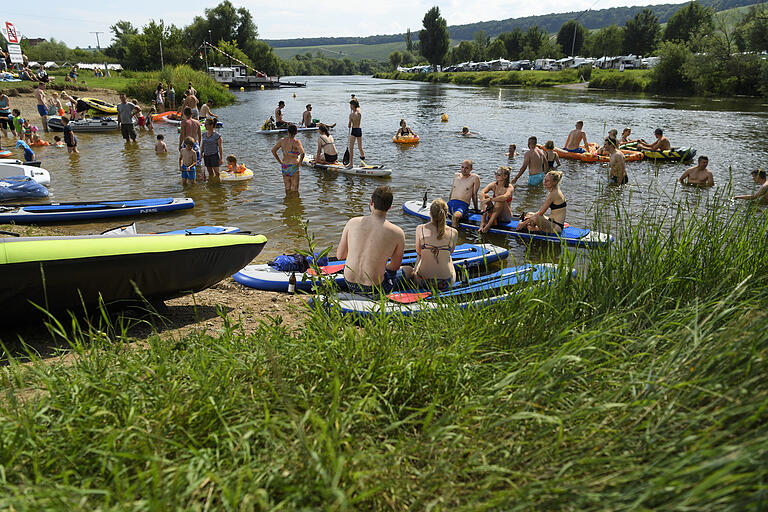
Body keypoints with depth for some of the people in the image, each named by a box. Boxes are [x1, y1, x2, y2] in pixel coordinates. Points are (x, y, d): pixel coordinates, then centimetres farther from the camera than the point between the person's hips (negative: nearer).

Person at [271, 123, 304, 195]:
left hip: (284, 167, 5)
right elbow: (302, 153, -29)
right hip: (293, 167, -5)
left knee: (287, 188, 18)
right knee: (294, 190, 4)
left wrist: (280, 161, 13)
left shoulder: (282, 140, 2)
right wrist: (300, 163, -13)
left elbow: (273, 150, 8)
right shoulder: (296, 142, -14)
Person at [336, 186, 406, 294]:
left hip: (350, 284, 4)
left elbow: (340, 255, 0)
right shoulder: (397, 233, -15)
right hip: (374, 288, -3)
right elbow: (395, 266, 0)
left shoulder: (352, 223, -9)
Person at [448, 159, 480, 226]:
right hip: (451, 203, 5)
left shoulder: (475, 178, 2)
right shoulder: (456, 176, 17)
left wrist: (476, 210, 12)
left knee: (455, 216, -38)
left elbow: (474, 195, 7)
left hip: (463, 204, -5)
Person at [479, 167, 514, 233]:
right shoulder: (493, 185, 0)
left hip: (506, 217, -4)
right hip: (494, 213, 4)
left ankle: (489, 224, -35)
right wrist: (485, 202, -36)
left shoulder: (510, 187, -13)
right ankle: (483, 222, -27)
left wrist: (490, 199, -36)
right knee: (485, 197, -16)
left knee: (500, 201, -31)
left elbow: (505, 197, -36)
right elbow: (481, 193, -18)